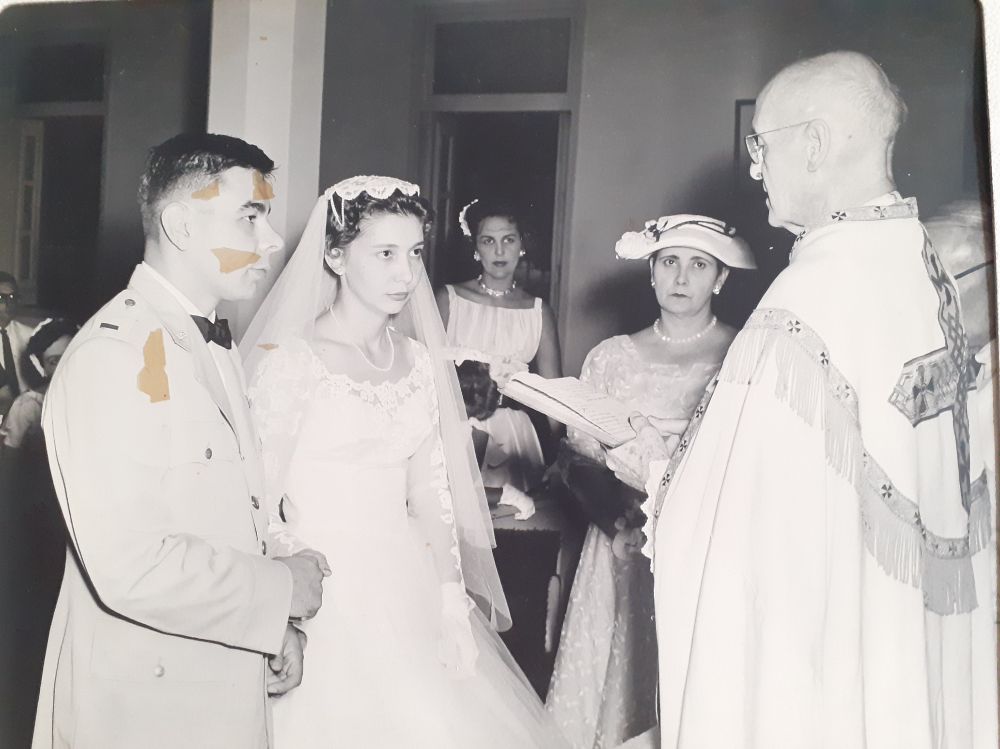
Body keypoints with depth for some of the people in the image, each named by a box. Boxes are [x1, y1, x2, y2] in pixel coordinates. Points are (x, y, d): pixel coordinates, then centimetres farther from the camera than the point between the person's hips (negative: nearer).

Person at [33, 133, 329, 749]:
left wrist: (275, 625, 0)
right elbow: (132, 566, -28)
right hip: (146, 698, -8)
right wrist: (281, 590, -16)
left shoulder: (218, 342, 9)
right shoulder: (113, 355, -21)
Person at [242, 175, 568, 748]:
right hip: (323, 589, -5)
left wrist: (453, 604, 1)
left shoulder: (418, 361, 6)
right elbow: (261, 501, -9)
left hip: (408, 588, 5)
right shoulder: (291, 359, -10)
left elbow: (431, 493, 7)